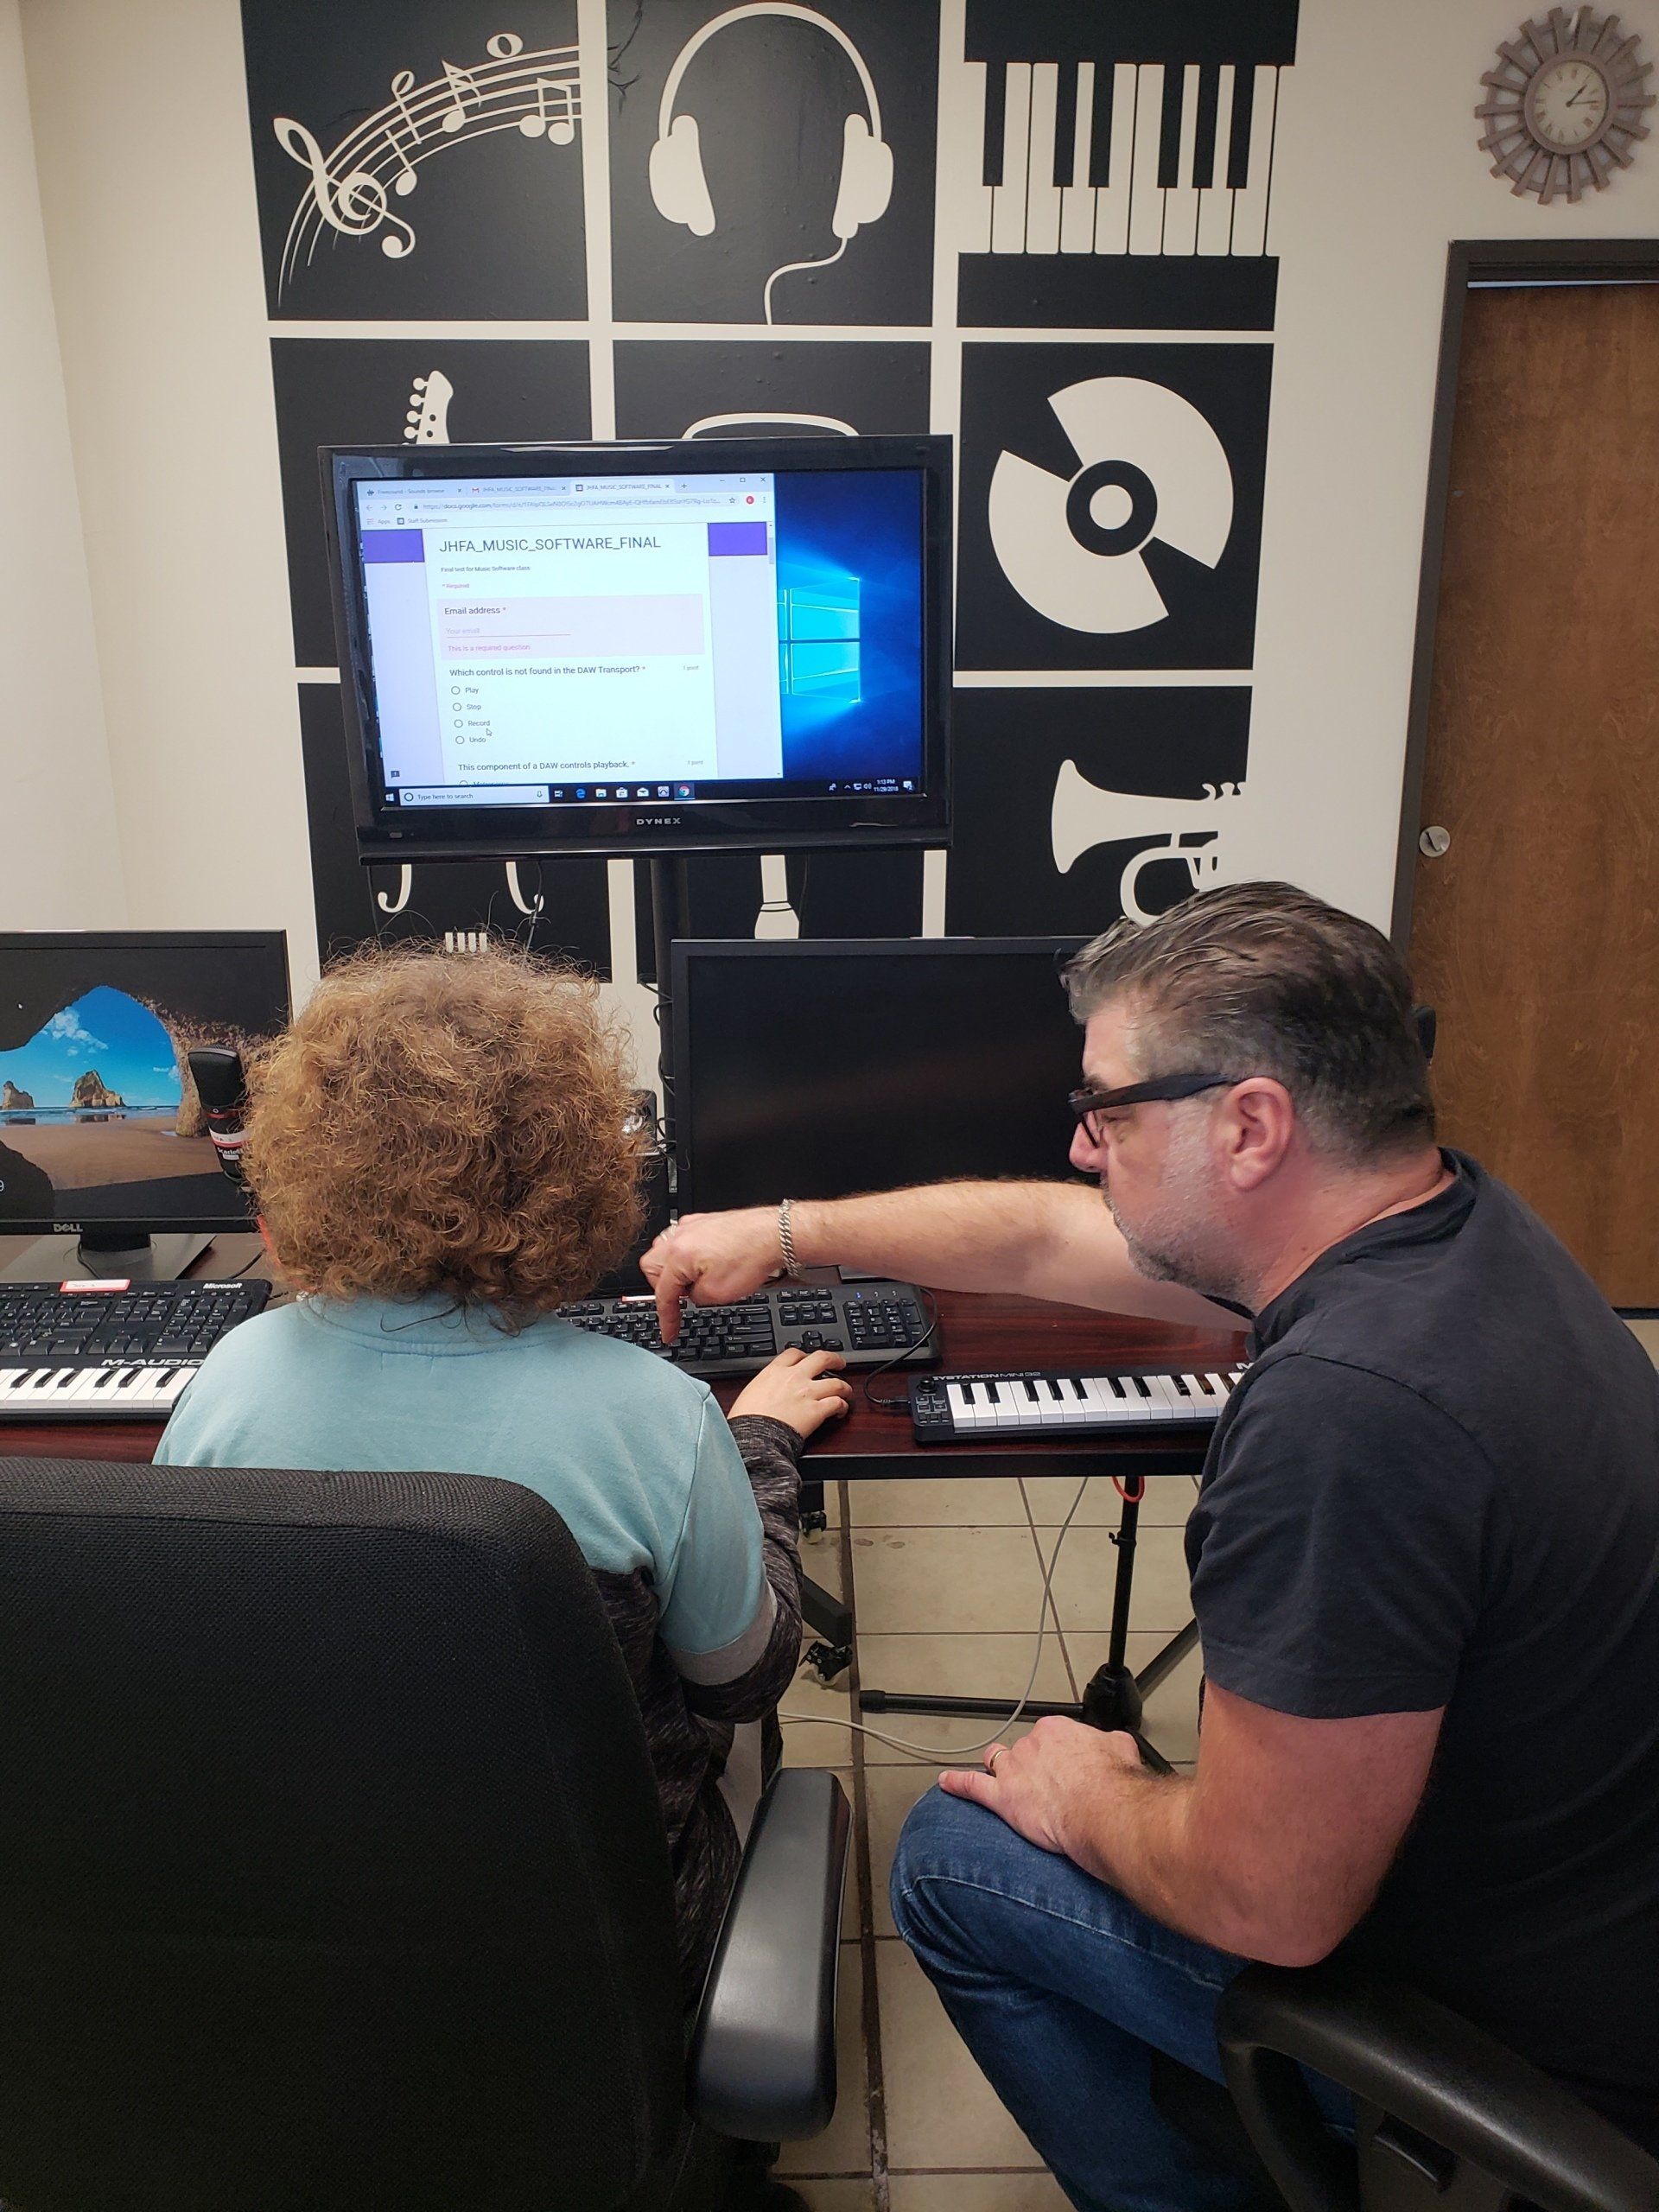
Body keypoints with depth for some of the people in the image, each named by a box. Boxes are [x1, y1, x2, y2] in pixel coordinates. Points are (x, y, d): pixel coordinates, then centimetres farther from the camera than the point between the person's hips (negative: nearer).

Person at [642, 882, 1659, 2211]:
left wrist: (1084, 1803, -7)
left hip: (1519, 2038, -8)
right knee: (1105, 1767, 25)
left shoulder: (1347, 1409, -37)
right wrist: (781, 1232, 14)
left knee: (957, 1854, 4)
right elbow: (1046, 1240, 5)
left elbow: (1268, 1903, -29)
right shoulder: (1448, 1222, -5)